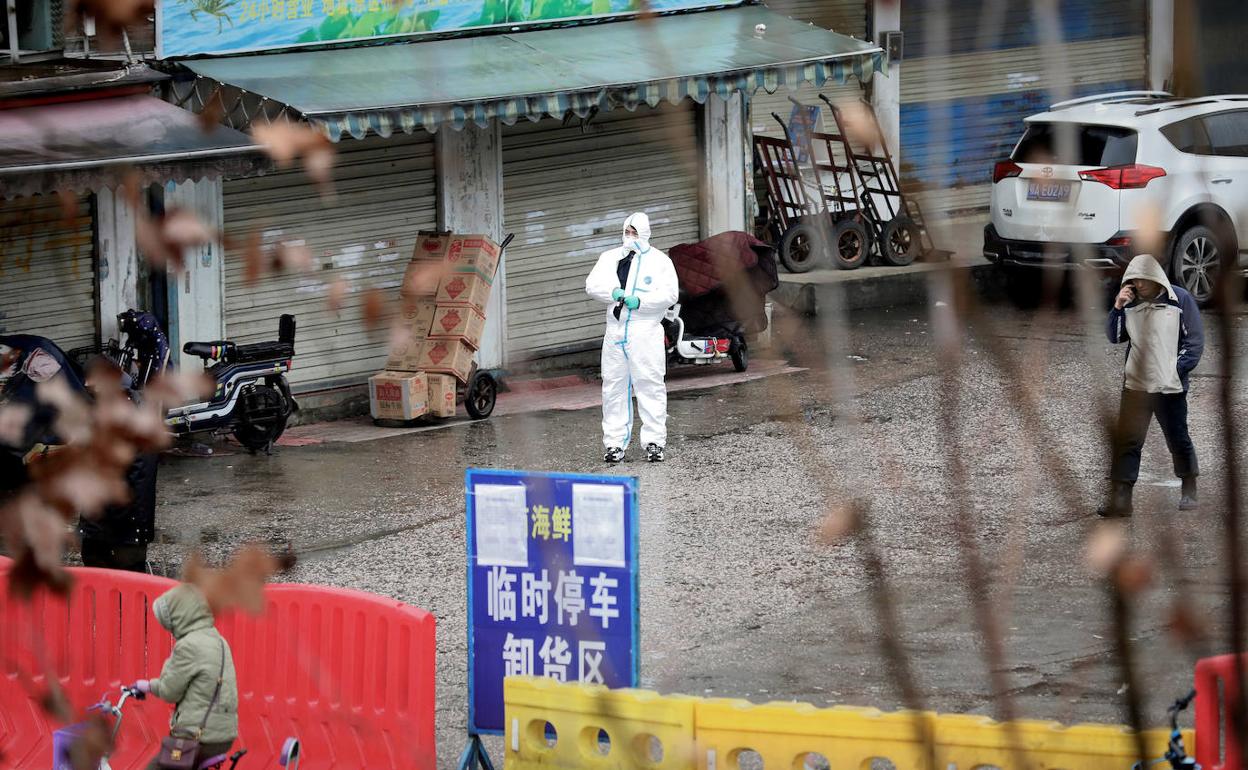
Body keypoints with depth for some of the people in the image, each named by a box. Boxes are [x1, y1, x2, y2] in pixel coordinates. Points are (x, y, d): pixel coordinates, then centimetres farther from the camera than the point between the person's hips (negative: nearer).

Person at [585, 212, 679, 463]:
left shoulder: (659, 261, 4)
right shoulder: (610, 258, 16)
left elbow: (669, 293, -6)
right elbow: (592, 284, 5)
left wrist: (640, 301, -17)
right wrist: (613, 292, -14)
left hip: (646, 332, -4)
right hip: (615, 331, 4)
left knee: (649, 385, -5)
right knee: (614, 387, 4)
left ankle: (655, 442, -1)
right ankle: (614, 442, 10)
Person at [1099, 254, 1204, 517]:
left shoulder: (1179, 300, -4)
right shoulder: (1131, 303, 6)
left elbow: (1195, 340, -3)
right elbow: (1114, 337, 5)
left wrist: (1178, 369, -11)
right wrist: (1117, 308, -8)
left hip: (1170, 386, -3)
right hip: (1135, 386, 3)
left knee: (1178, 439, 9)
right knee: (1126, 441, -4)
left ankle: (1189, 492, 26)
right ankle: (1119, 498, -5)